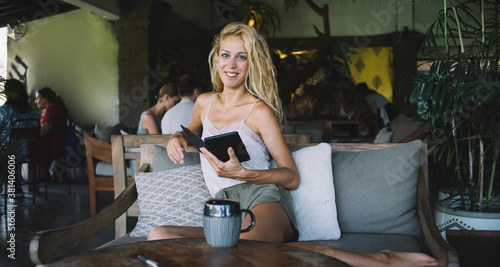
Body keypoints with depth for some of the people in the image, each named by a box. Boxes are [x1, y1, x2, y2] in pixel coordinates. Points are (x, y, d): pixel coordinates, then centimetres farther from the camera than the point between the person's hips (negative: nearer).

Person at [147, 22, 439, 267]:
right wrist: (179, 139, 16)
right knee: (159, 235, -22)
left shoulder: (259, 111, 2)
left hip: (262, 200, -5)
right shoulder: (204, 102, 17)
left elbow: (292, 177, 1)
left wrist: (243, 174, -14)